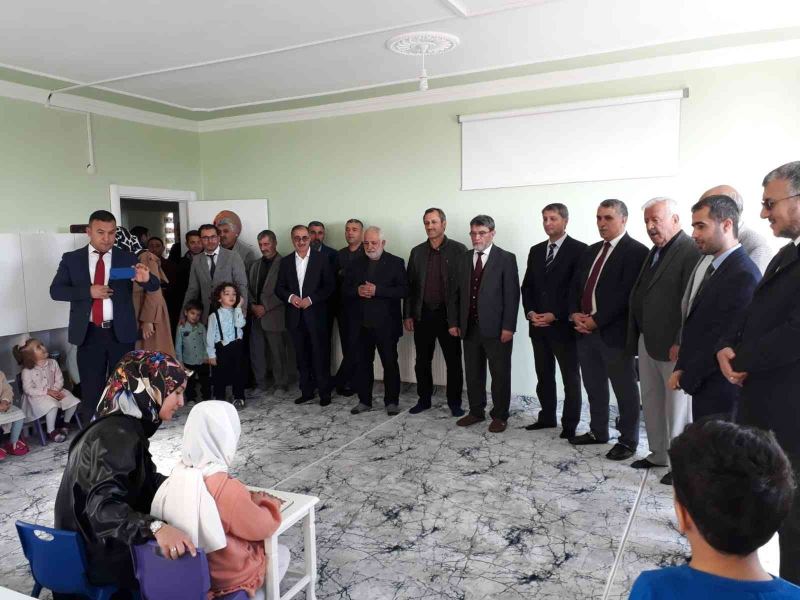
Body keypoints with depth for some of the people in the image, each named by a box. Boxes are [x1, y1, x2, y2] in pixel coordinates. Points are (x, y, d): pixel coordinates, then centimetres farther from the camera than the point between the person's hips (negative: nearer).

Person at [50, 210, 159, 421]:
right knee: (91, 390, 9)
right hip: (89, 334, 0)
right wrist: (88, 291, -19)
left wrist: (146, 279, -30)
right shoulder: (71, 259, 3)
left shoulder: (128, 258, 2)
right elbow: (55, 290, -3)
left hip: (121, 333, 0)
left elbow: (154, 286, -6)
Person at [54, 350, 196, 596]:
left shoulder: (126, 426, 3)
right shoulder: (117, 436, -26)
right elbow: (103, 508, -38)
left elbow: (148, 482, 10)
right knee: (191, 558, -5)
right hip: (103, 556, -9)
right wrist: (155, 528, -53)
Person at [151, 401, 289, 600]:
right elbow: (263, 528, -18)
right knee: (281, 553, 19)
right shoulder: (228, 489, -32)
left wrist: (247, 499, 1)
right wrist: (266, 501, -2)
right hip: (227, 577, -6)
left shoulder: (178, 477, -11)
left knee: (263, 546, 26)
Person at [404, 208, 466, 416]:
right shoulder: (417, 251, 9)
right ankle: (424, 399, 25)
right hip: (423, 315, 4)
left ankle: (454, 402, 17)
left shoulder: (458, 250, -3)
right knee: (422, 361, 11)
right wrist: (407, 315, 5)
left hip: (448, 314, -3)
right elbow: (410, 285, 9)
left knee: (453, 361, 4)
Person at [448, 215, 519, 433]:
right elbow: (455, 293, 11)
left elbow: (512, 295, -8)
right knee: (473, 373, 12)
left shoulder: (506, 259, -4)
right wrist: (453, 322, 5)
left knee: (500, 374, 5)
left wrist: (508, 327, -13)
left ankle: (500, 416, 18)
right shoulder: (463, 259, 10)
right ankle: (476, 411, 26)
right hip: (469, 327, 4)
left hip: (496, 328, -4)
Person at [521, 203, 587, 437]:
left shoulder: (578, 249, -7)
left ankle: (570, 425, 16)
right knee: (543, 376, 13)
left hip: (563, 325, -5)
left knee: (570, 378, 6)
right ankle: (547, 417, 26)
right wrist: (530, 312, -4)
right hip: (538, 325, 6)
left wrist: (555, 315, -16)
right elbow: (527, 286, 12)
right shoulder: (536, 250, 12)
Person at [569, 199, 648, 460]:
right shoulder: (591, 250, 16)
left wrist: (596, 320, -17)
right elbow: (576, 285, 15)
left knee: (625, 389, 5)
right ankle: (598, 431, 32)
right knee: (594, 386, 17)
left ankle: (628, 440, 18)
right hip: (585, 330, 7)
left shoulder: (636, 251, -9)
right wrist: (575, 314, -2)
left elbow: (626, 294, -18)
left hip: (614, 331, -7)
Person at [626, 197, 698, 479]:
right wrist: (635, 337, 11)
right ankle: (658, 454, 32)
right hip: (647, 341, 9)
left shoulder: (691, 251, -15)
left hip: (673, 346, -9)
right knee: (651, 402, 17)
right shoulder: (655, 252, 13)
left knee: (677, 407, 4)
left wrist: (681, 344, -21)